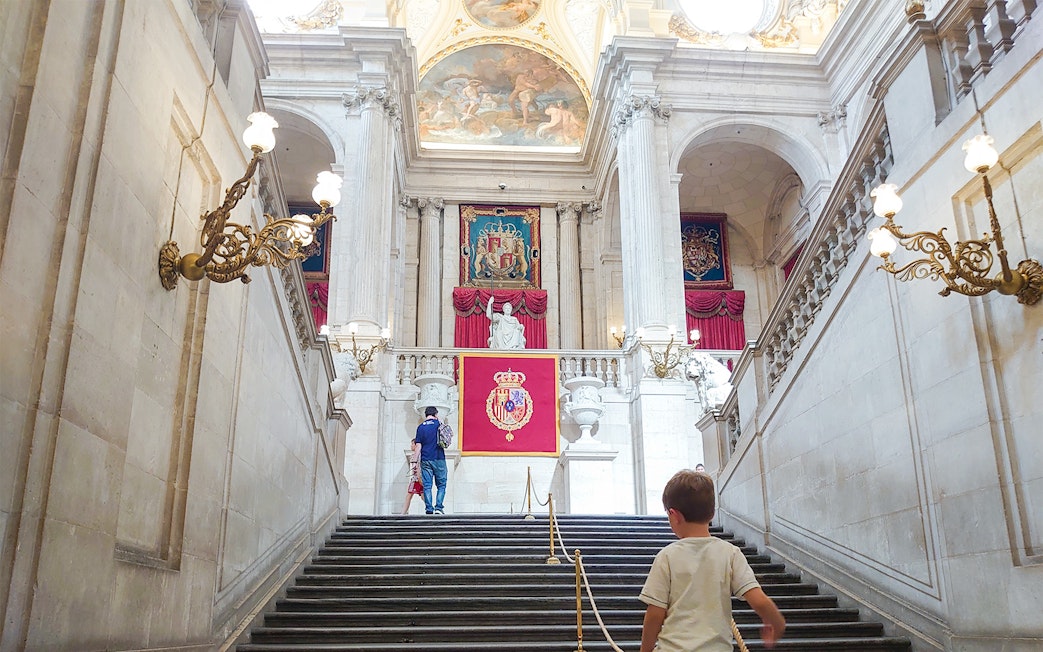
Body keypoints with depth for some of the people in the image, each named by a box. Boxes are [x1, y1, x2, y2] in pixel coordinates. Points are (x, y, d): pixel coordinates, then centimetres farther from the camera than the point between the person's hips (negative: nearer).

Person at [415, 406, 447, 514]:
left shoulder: (420, 427, 6)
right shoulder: (439, 424, 1)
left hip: (425, 460, 2)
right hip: (439, 459, -1)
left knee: (427, 486, 3)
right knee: (441, 485, 7)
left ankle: (429, 510, -2)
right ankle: (438, 507, -6)